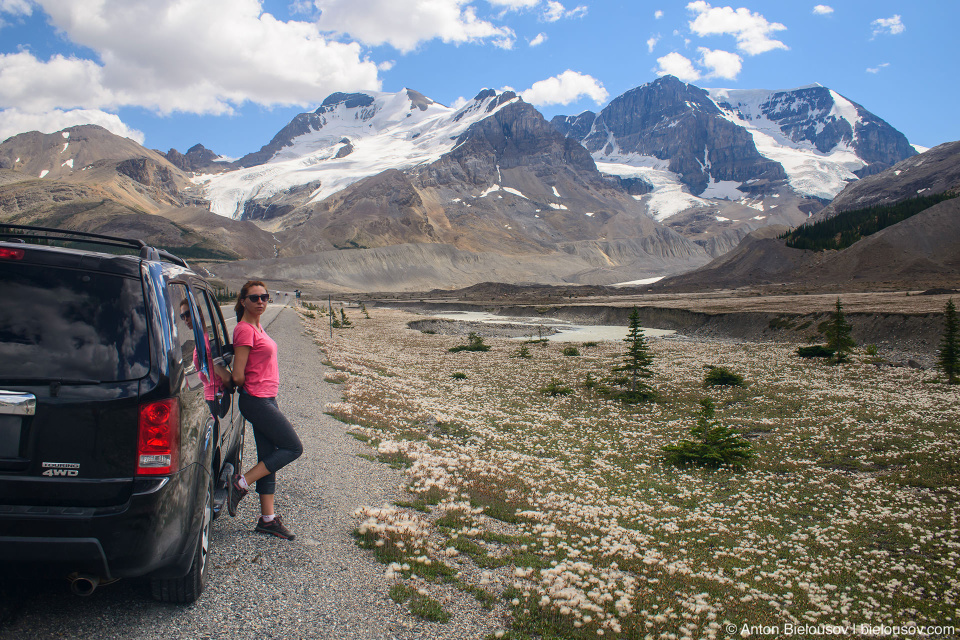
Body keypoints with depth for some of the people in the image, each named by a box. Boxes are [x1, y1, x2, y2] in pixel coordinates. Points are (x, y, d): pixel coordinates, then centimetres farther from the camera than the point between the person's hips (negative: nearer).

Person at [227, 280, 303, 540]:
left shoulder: (258, 327, 14)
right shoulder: (244, 329, -15)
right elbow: (238, 376, -17)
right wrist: (251, 387, 1)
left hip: (266, 400, 9)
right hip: (256, 400, -9)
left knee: (269, 458, 10)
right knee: (293, 448, -4)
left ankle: (268, 518, 17)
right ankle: (242, 483, 1)